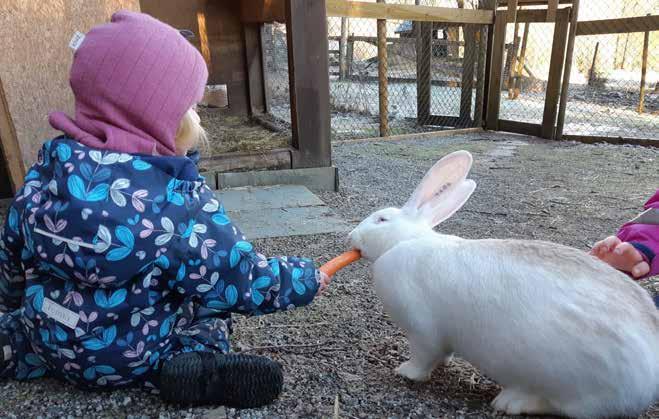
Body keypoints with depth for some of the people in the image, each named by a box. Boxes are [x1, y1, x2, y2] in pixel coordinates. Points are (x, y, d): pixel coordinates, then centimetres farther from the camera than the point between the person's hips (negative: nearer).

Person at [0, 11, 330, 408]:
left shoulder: (47, 172, -10)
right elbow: (244, 282, -21)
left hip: (51, 342, 6)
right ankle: (192, 357, -9)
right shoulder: (179, 201, -27)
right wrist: (307, 278, -5)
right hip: (133, 356, -5)